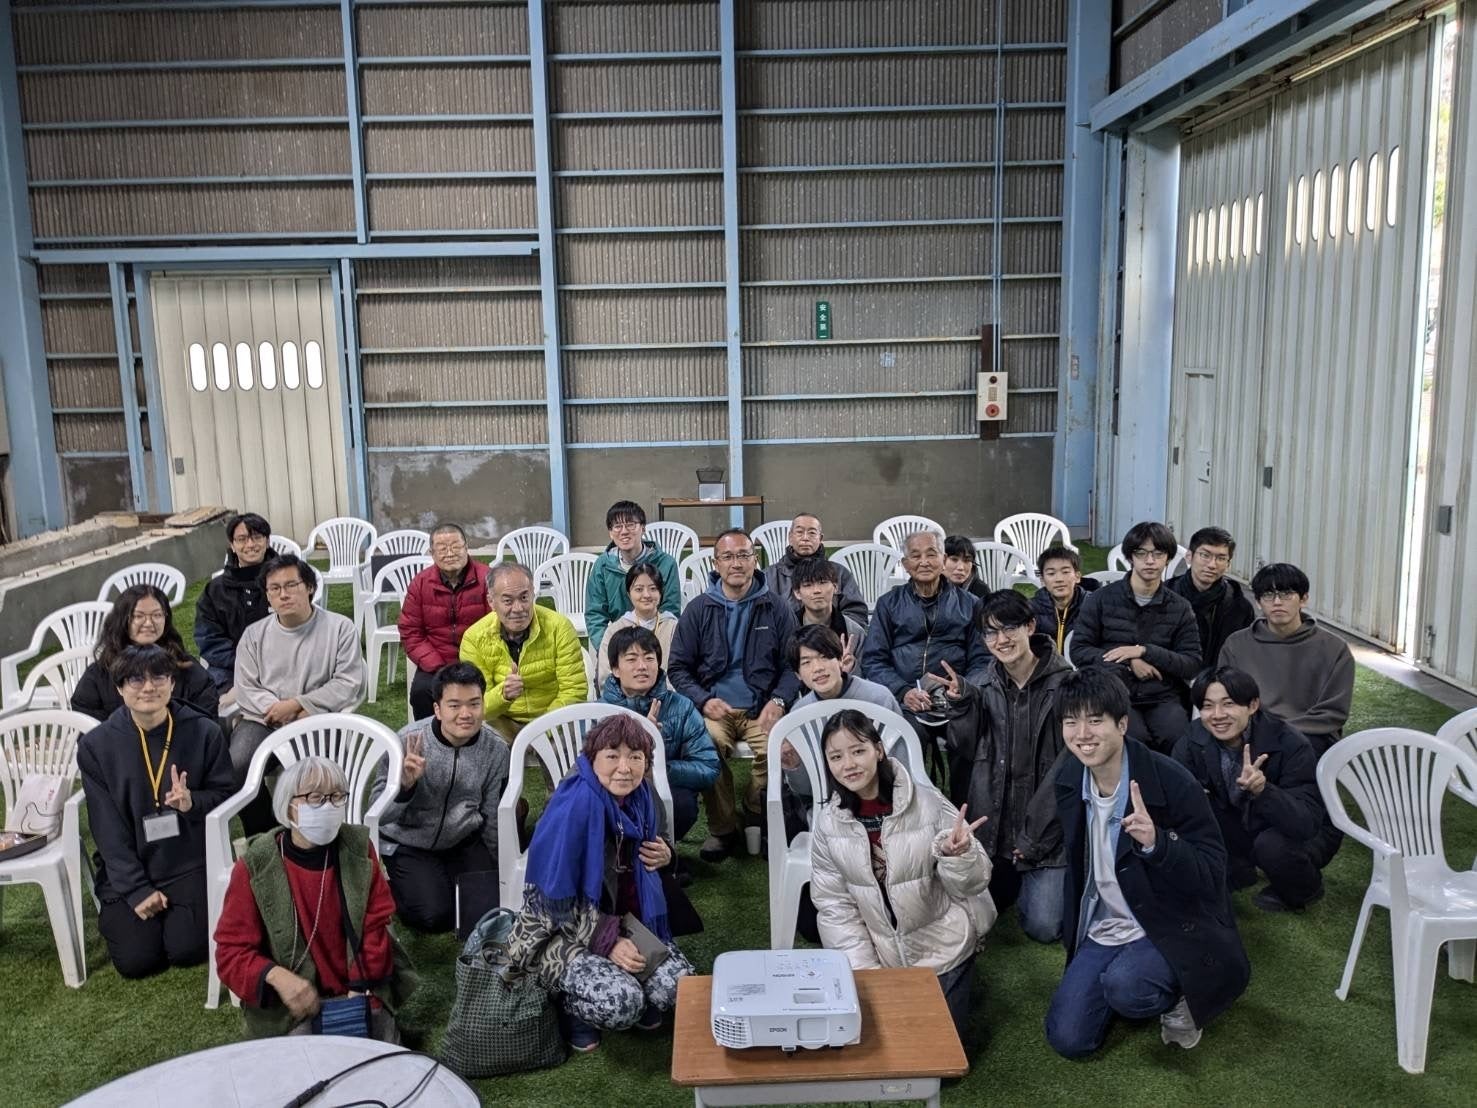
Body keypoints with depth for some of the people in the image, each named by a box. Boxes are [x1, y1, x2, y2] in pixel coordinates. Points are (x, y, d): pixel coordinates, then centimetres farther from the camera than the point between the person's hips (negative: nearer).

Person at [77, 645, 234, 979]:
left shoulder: (204, 732, -5)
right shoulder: (95, 745, -4)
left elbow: (226, 796, 3)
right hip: (127, 869, 1)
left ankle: (182, 910, 18)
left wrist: (192, 802, -21)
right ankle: (115, 913, 21)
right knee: (136, 960, -13)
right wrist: (137, 889, -11)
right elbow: (107, 827, -4)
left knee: (188, 949, -17)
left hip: (190, 865, 0)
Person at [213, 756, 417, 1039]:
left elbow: (375, 927, 0)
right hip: (291, 1004, -2)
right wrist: (276, 976, -26)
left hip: (360, 993, 2)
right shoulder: (255, 867, -8)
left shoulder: (359, 849, -1)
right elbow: (232, 951, -7)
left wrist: (361, 989, -12)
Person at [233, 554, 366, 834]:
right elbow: (246, 689, 5)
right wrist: (287, 714, -12)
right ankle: (261, 835, -2)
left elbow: (349, 683, -4)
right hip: (264, 722, 3)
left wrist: (296, 704, -11)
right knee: (234, 767, -26)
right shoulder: (254, 635, 14)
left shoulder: (340, 628, 4)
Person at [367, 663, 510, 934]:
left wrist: (499, 871, 11)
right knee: (434, 916, -19)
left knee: (491, 908, -12)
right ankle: (394, 887, 13)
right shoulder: (408, 741, -19)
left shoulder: (496, 748, -11)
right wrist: (404, 786, -36)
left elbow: (493, 818, 2)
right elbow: (377, 813, -16)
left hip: (465, 842, 3)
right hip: (408, 846, -3)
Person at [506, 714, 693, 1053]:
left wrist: (663, 855, -6)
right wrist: (607, 941, -24)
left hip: (621, 919, 6)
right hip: (559, 929, -6)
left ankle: (637, 999, 15)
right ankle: (572, 1006, 4)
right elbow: (556, 900, -22)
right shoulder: (572, 807, -26)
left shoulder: (639, 795, -4)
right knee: (621, 1004, -29)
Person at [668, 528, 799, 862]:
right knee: (708, 743, -34)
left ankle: (756, 820, -2)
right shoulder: (698, 609, 9)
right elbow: (678, 667, 9)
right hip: (714, 706, 0)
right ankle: (723, 830, -12)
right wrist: (703, 701, -7)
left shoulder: (776, 609, 9)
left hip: (761, 708, 0)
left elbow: (792, 664, 10)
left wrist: (778, 700, -9)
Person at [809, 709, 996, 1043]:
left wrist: (957, 854, -36)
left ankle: (958, 980, 29)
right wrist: (866, 971, -12)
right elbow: (834, 907, -5)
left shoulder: (927, 803, -20)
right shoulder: (828, 824, -11)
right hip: (879, 954, 2)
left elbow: (973, 883, -14)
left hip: (941, 948, -2)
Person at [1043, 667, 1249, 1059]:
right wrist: (1073, 930, 15)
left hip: (1172, 928, -5)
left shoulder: (1171, 781, -22)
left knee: (1125, 986, -34)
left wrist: (1157, 842, -38)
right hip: (1102, 931, 6)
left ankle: (1179, 996, 1)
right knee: (1067, 1038, -6)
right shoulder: (1068, 779, -3)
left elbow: (1212, 874, -20)